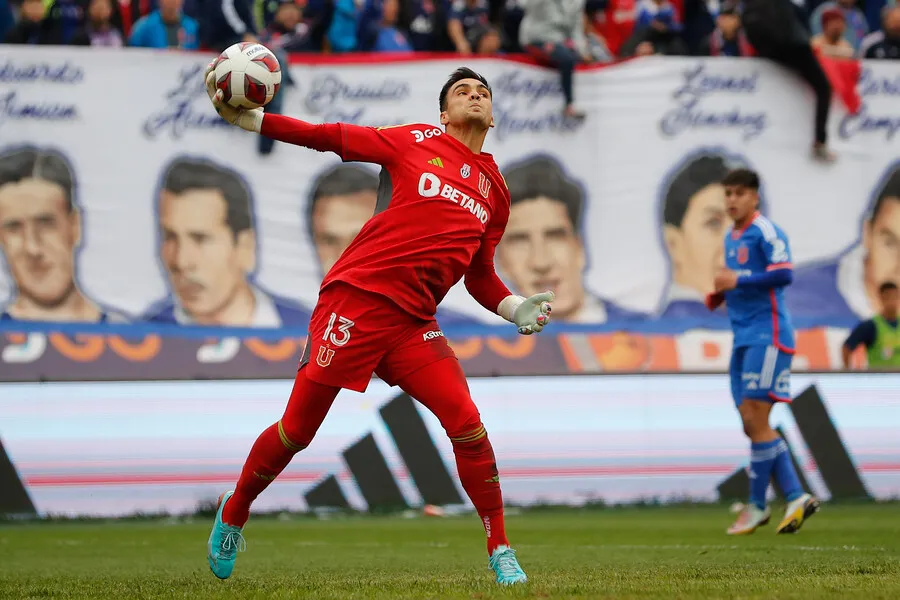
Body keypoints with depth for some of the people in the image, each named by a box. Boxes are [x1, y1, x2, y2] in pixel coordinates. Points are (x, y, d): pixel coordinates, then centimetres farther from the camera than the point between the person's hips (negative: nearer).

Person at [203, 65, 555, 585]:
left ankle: (500, 552, -3)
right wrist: (248, 118, 0)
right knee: (297, 429, 0)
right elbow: (331, 138, 6)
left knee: (468, 424, -14)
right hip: (356, 299, -3)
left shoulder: (495, 190, 16)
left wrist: (516, 309, 5)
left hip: (413, 323, 3)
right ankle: (234, 512, 24)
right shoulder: (416, 142, 4)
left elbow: (480, 275, 23)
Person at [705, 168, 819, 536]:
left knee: (755, 418, -10)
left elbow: (783, 274, -20)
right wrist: (720, 295, 9)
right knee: (753, 425, 5)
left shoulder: (765, 232, -9)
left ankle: (757, 506, -2)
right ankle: (796, 497, 8)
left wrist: (738, 280, -18)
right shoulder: (731, 238, 19)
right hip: (743, 336, 9)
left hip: (766, 333, -9)